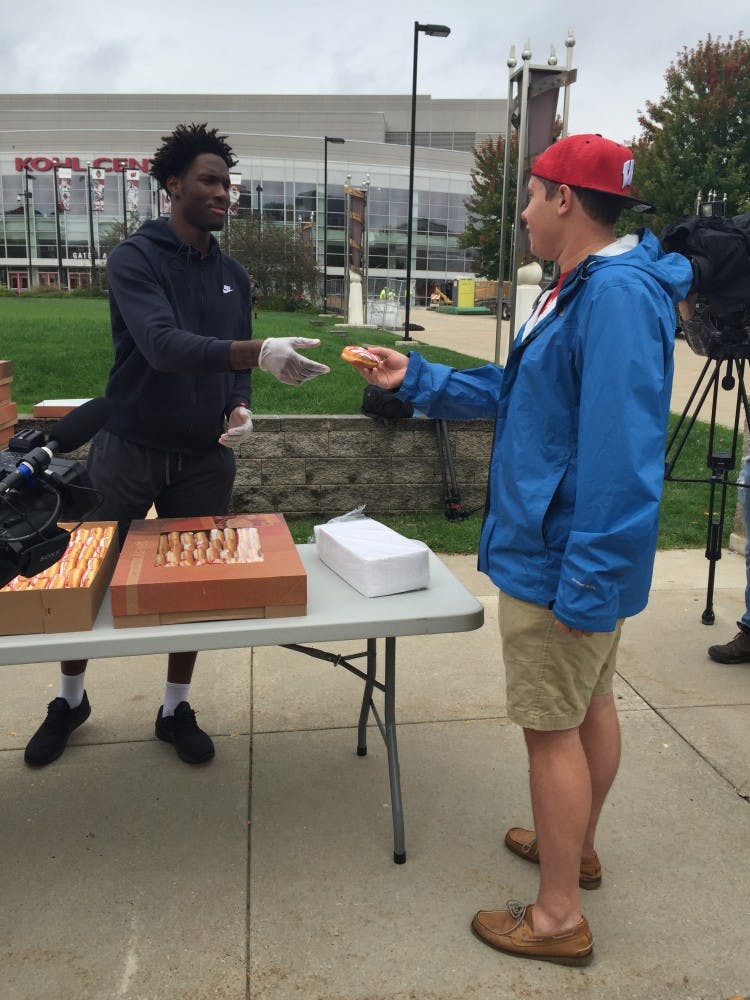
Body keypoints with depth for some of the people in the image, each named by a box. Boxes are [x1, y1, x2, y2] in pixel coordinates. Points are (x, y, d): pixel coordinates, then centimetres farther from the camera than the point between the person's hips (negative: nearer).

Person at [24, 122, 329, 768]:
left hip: (205, 459, 4)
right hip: (130, 450, -4)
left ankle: (177, 709, 27)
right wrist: (259, 352, -42)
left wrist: (240, 407, -10)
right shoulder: (135, 259, -11)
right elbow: (163, 345, -28)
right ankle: (70, 699, 33)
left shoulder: (234, 276, 7)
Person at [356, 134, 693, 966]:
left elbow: (620, 454, -28)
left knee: (551, 727, 3)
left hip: (561, 560, -10)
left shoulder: (618, 295, -23)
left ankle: (559, 917, 21)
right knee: (589, 703, 22)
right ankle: (575, 845, 43)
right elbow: (515, 393, 15)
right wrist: (416, 379, 11)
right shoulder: (581, 287, 11)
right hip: (581, 557, 10)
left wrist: (585, 580, -26)